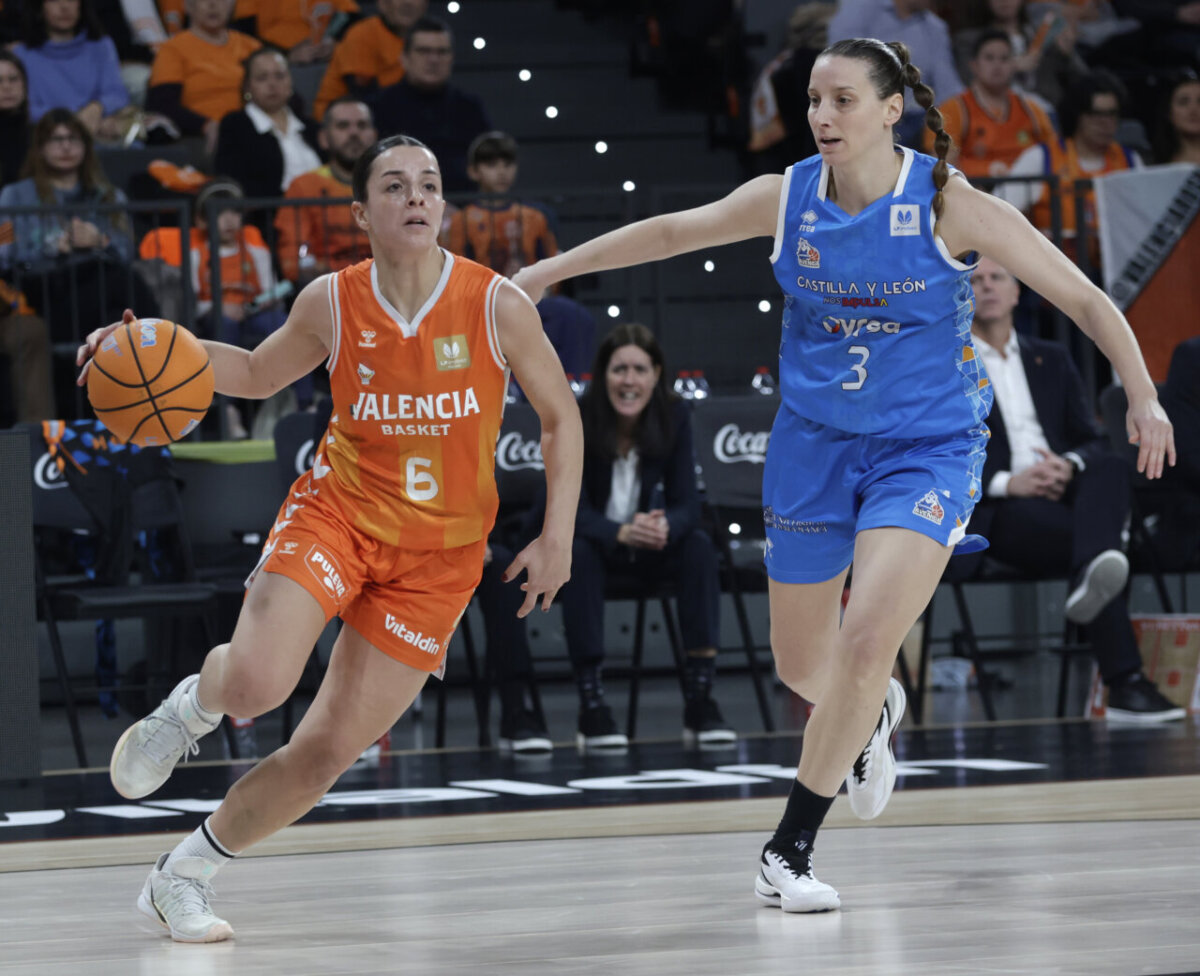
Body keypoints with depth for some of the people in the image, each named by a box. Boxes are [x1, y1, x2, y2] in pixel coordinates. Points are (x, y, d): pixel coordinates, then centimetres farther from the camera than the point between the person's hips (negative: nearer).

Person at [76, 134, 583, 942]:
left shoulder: (496, 305, -11)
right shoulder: (332, 304, -7)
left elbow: (561, 418, 2)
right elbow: (258, 374, 13)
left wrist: (557, 537, -5)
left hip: (439, 556, 1)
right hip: (338, 510, 0)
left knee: (328, 753, -2)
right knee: (256, 683, -28)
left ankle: (184, 875, 18)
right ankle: (191, 708, 10)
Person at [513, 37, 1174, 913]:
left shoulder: (949, 207, -15)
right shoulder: (787, 199, -6)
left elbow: (1084, 299, -10)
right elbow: (668, 232, 10)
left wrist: (1143, 398, -18)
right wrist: (545, 272, 14)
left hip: (927, 447, -4)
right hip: (814, 444, 4)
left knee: (867, 643, -21)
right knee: (801, 666, 13)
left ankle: (791, 848, -7)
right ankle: (873, 715, 51)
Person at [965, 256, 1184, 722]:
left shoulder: (1052, 360, 26)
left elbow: (1094, 441, 19)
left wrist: (1069, 465, -9)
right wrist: (1006, 482, -18)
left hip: (1061, 491, 4)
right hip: (997, 510, -4)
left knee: (1111, 468, -36)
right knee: (1076, 536, -38)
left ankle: (1093, 574, -65)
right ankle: (1125, 682, -53)